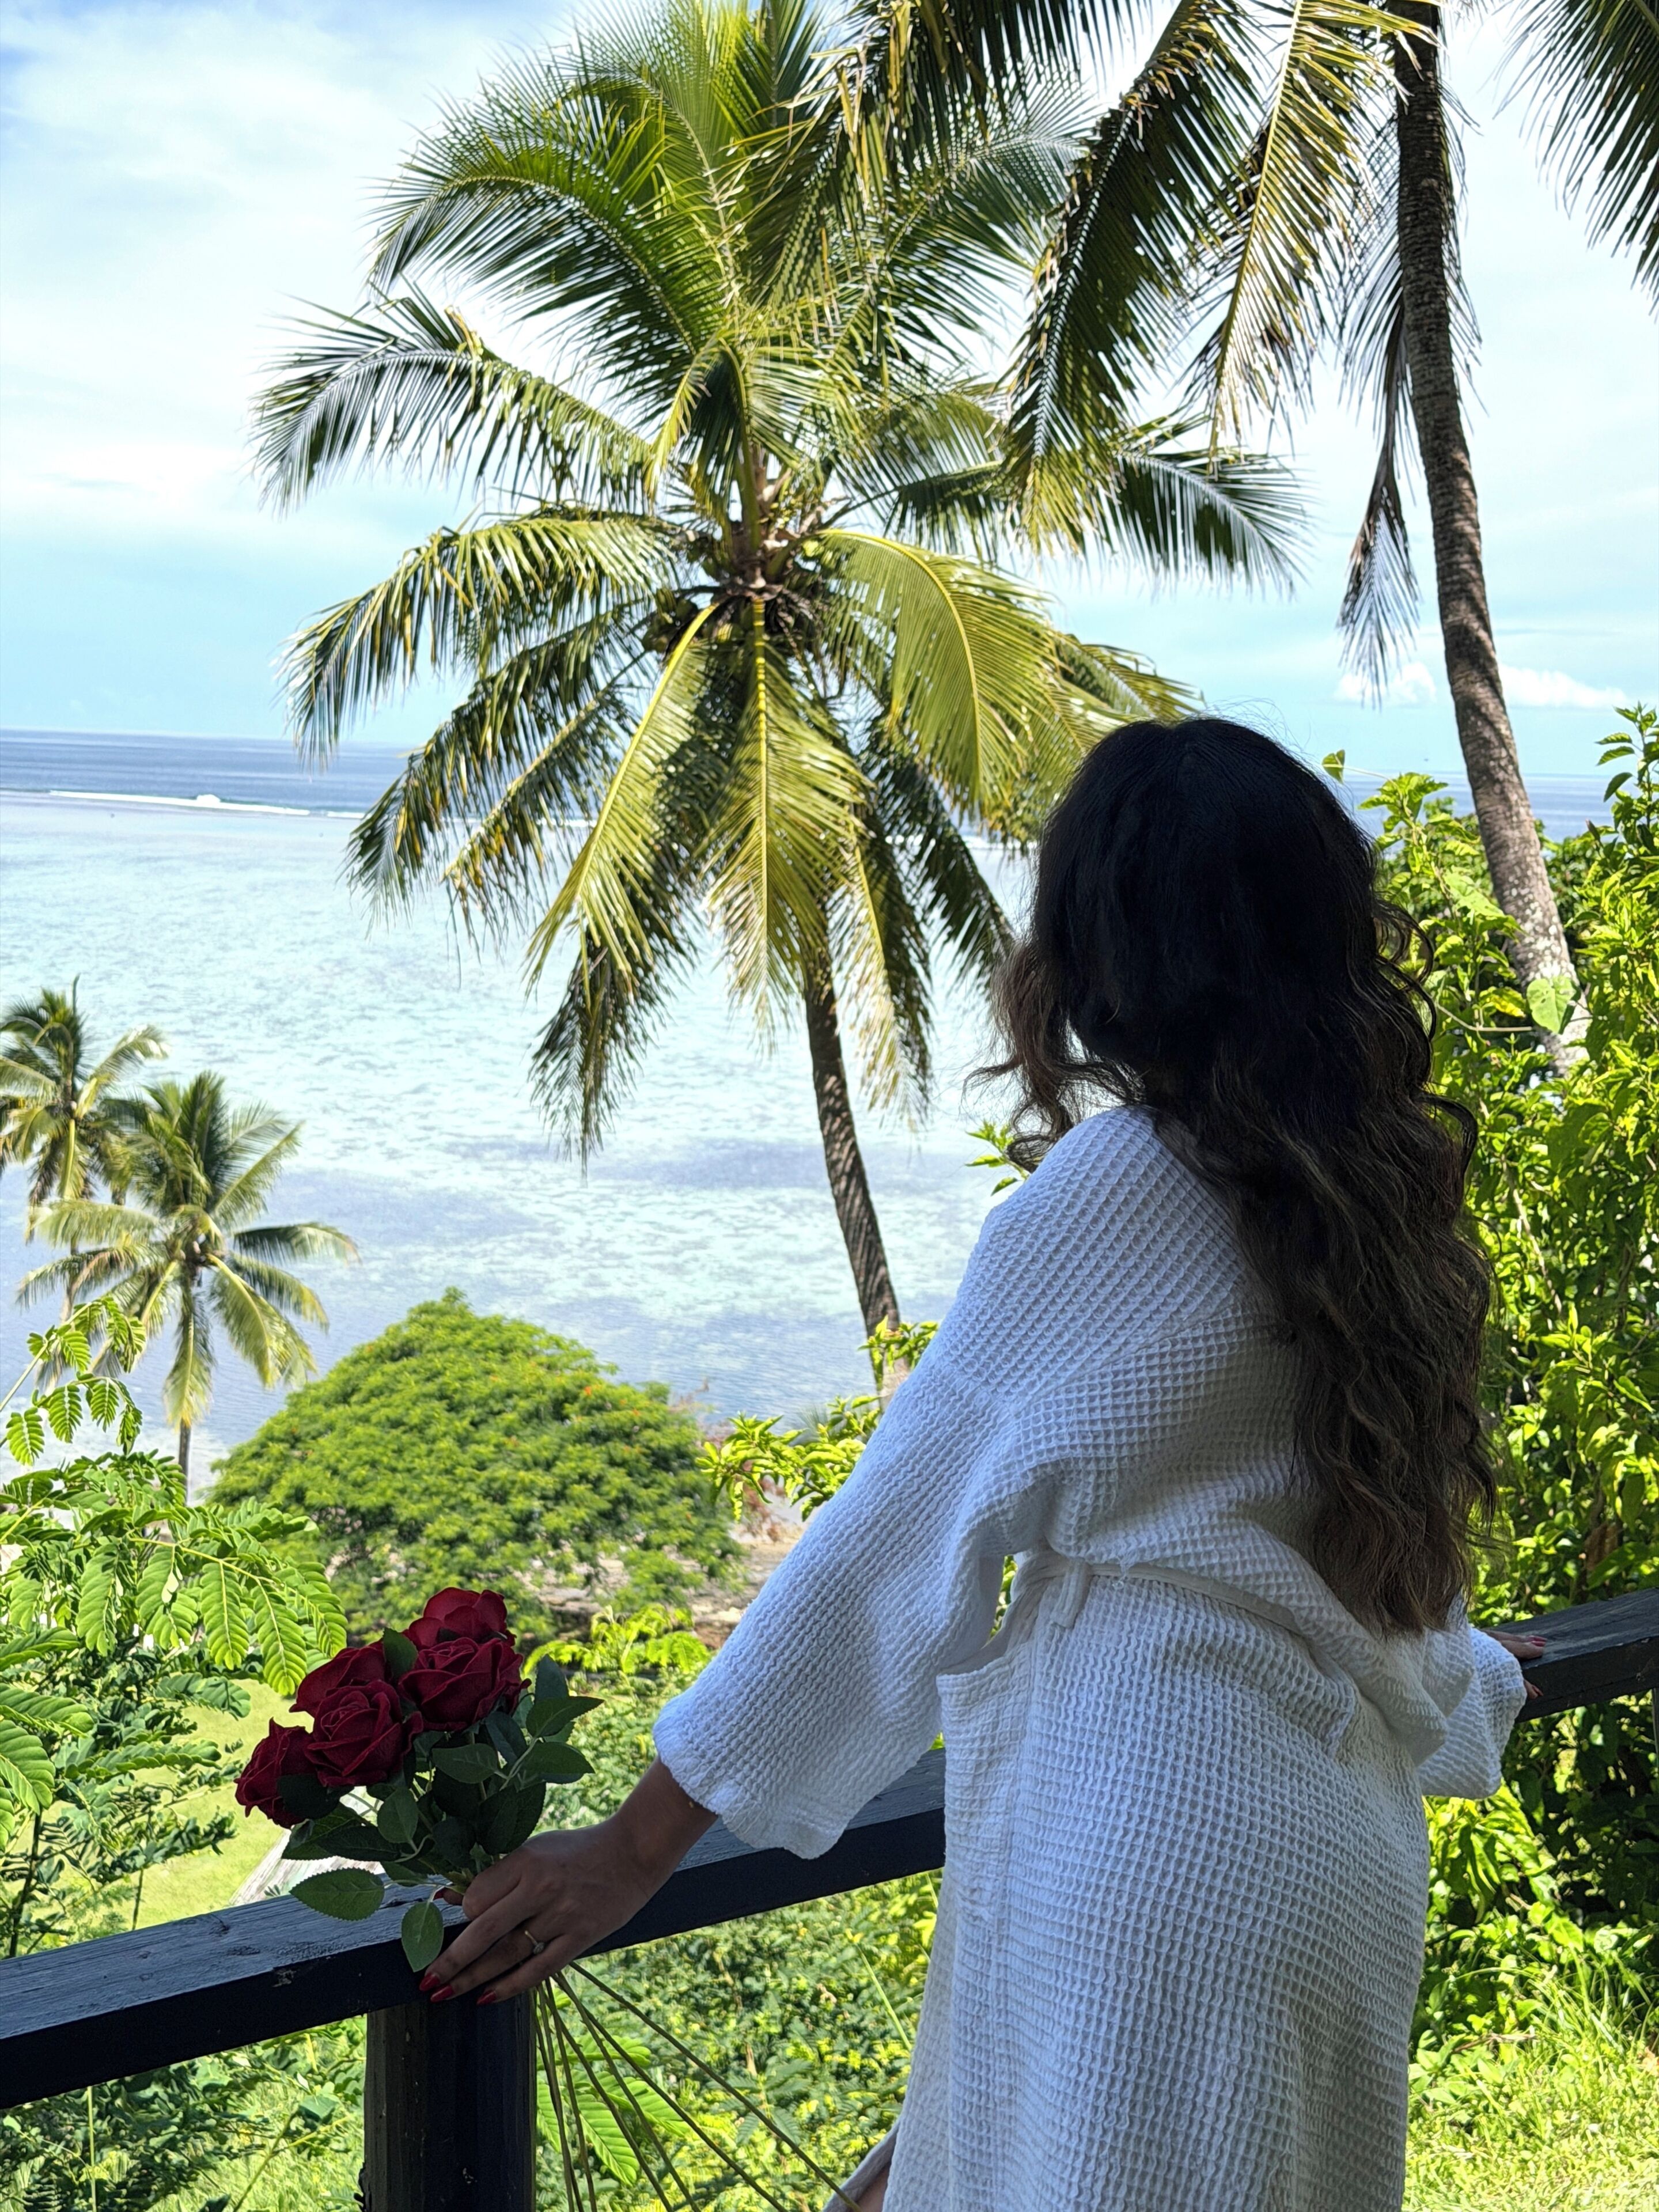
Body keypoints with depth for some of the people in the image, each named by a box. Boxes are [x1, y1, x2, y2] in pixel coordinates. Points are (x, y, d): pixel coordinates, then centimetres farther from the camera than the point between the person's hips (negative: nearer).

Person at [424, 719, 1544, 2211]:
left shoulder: (1116, 1194, -15)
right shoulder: (1389, 1189, 5)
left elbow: (897, 1547, -13)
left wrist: (632, 1853, -4)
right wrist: (1461, 1697, 43)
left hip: (1143, 1851, -7)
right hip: (1350, 1848, 7)